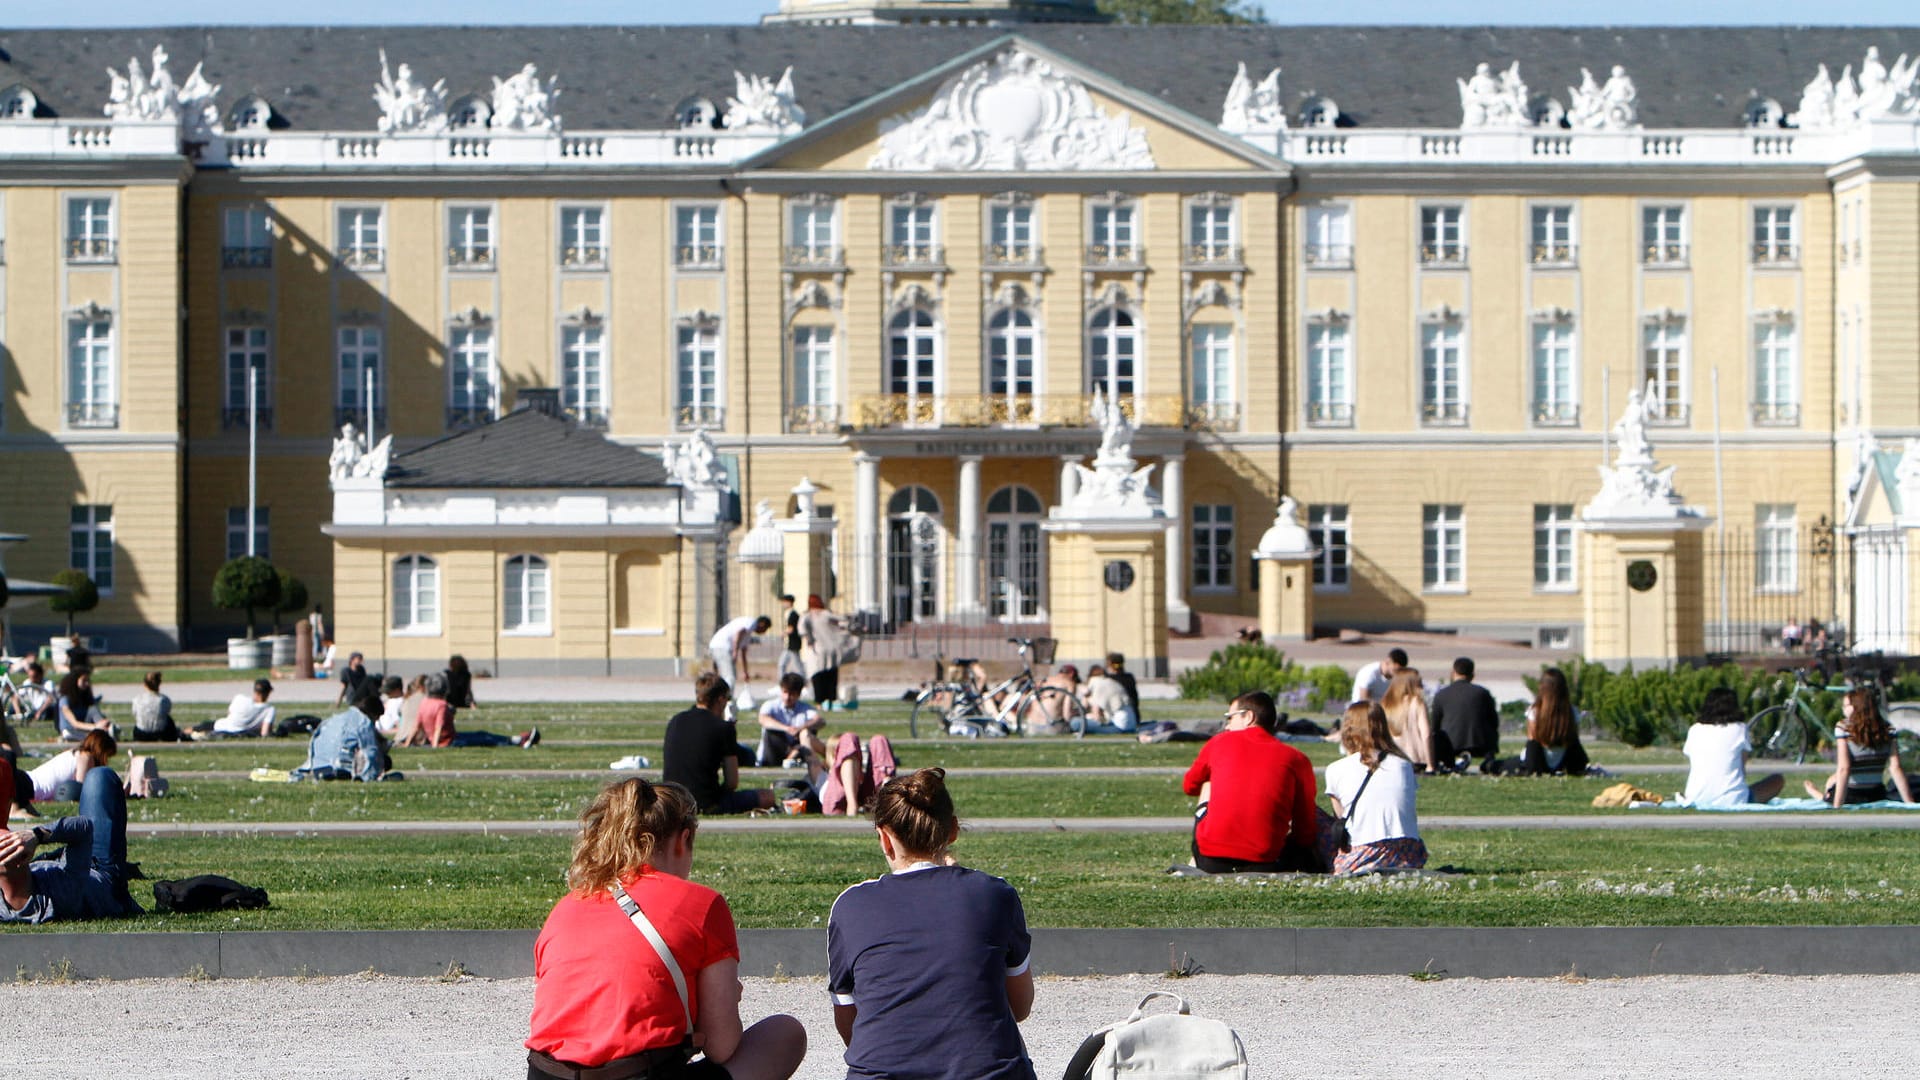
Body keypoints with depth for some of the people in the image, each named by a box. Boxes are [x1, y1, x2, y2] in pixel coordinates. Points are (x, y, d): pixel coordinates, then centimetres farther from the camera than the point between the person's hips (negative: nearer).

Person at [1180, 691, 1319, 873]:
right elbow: (1306, 833, 7)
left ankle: (1195, 864, 32)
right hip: (1264, 863, -1)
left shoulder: (1220, 742, 10)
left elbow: (1189, 786, 29)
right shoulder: (1296, 759, 7)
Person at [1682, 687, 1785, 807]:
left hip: (1696, 800, 5)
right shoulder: (1739, 729, 1)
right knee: (1778, 779, 13)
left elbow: (1691, 769, 13)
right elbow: (1742, 769, 6)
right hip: (1731, 800, -5)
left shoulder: (1694, 730, 10)